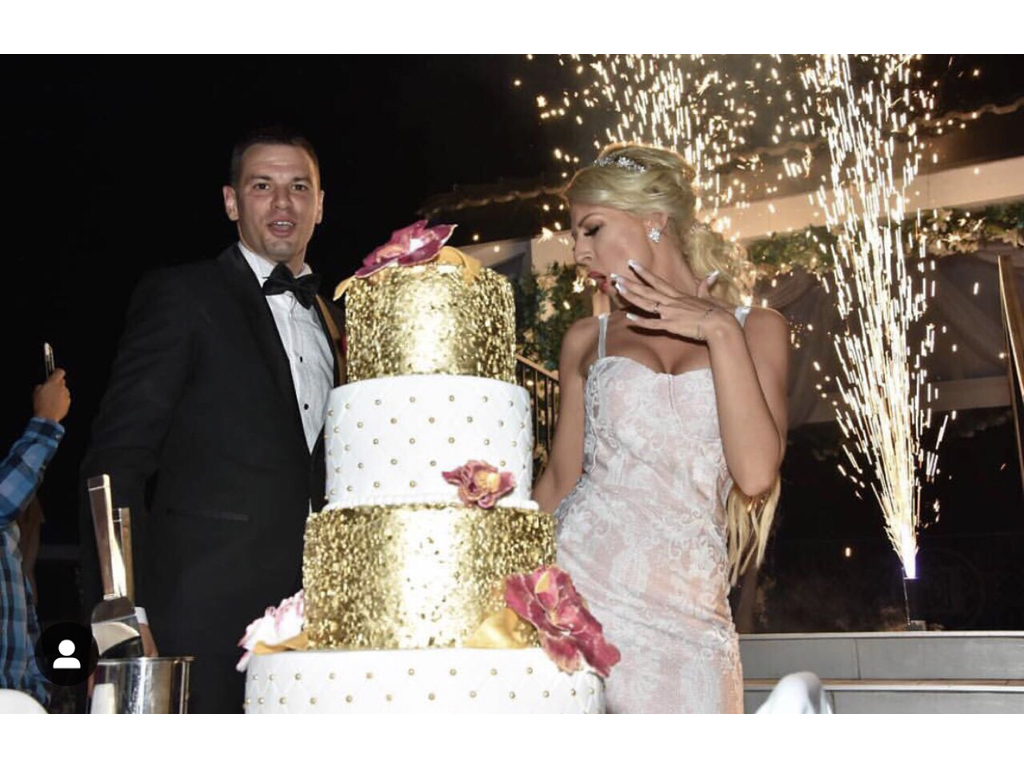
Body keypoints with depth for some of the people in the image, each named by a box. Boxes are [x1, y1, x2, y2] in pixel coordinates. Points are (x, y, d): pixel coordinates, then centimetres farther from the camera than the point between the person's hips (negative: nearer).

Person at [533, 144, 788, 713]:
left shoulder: (754, 329, 8)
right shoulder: (587, 340, 12)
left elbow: (756, 475, -6)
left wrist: (721, 330, -9)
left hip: (687, 605, 0)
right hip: (579, 582, 1)